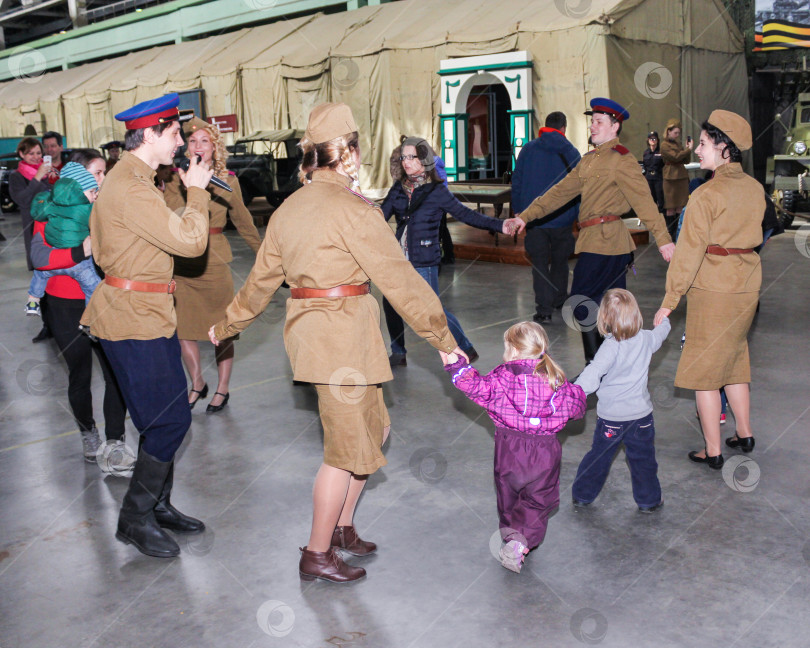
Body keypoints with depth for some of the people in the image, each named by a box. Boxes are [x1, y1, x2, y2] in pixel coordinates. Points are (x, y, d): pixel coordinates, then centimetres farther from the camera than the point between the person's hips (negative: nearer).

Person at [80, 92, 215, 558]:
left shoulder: (135, 180, 15)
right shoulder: (130, 188, -20)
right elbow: (191, 240, -25)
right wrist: (196, 190, -10)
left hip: (150, 314, 11)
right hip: (134, 319, -11)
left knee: (167, 415, 15)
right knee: (171, 419, -7)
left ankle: (159, 505, 28)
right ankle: (135, 519, 8)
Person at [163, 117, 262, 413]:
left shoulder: (228, 181, 3)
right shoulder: (175, 179, 2)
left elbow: (242, 221, 15)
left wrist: (263, 252, 20)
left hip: (213, 260, -2)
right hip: (180, 262, 2)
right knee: (182, 327, 8)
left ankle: (222, 389, 22)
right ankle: (197, 384, 30)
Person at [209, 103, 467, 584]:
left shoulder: (290, 208, 12)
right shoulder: (352, 209, -14)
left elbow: (261, 280, 19)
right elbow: (399, 278, -14)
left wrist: (227, 326, 33)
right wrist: (443, 338, -8)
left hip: (309, 328, 9)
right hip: (343, 335, -9)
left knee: (373, 430, 19)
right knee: (348, 447, 4)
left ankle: (343, 527, 29)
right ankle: (318, 554, 16)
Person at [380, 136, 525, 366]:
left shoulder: (436, 191, -4)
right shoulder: (398, 189, 8)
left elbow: (464, 214, -5)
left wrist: (500, 225, -14)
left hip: (424, 261, -5)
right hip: (399, 259, 5)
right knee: (390, 304, 3)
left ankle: (466, 349, 11)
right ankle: (398, 354, 22)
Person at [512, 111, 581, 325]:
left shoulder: (528, 149, 1)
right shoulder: (571, 152, -1)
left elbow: (516, 181, 3)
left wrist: (518, 210, 10)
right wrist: (578, 215, 10)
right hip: (562, 218, 0)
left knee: (539, 263, 2)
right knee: (559, 261, 18)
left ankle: (543, 309, -7)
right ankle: (559, 299, 32)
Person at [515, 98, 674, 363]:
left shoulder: (621, 160, -8)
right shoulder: (588, 160, 18)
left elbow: (643, 200, -15)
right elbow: (560, 192, 18)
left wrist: (663, 239, -22)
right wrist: (524, 216, 13)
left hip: (605, 241, -8)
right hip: (595, 240, 8)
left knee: (581, 303, -8)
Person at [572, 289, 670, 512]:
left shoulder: (611, 347, -21)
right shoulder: (646, 339, -7)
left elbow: (591, 377, -33)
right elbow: (662, 331, 18)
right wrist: (663, 320, 40)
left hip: (610, 417, -2)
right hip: (641, 415, 3)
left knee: (598, 457, 13)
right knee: (643, 460, 16)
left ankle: (582, 495, 28)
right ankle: (648, 500, 26)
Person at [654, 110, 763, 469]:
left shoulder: (707, 194, -16)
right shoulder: (755, 188, 5)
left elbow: (689, 252, -16)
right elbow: (754, 236, 14)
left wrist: (669, 301, -11)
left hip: (712, 289, -7)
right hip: (747, 286, 7)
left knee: (703, 369, 4)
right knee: (734, 359, 22)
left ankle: (712, 451, 10)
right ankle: (744, 434, 32)